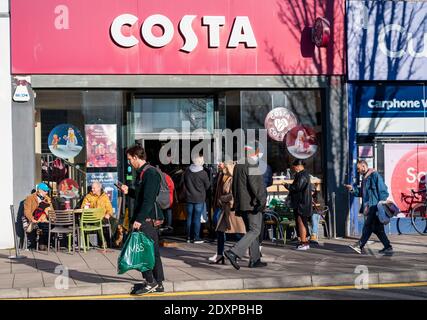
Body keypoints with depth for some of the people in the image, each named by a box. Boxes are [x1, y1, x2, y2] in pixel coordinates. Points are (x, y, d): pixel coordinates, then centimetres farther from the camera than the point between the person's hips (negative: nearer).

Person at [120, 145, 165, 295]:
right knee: (152, 251, 12)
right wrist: (128, 191, 16)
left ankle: (151, 283, 0)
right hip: (145, 219, 10)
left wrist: (139, 219, -24)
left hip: (148, 219, -10)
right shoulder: (141, 173, 16)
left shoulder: (150, 174, -15)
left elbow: (149, 199, -22)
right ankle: (158, 284, 17)